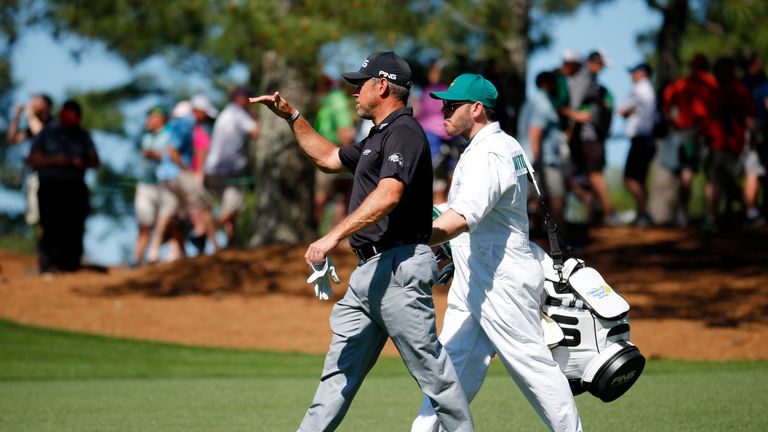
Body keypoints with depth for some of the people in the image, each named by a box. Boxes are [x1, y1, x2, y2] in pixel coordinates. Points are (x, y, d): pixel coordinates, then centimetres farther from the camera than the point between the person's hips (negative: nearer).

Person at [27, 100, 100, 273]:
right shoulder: (46, 134, 10)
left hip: (75, 187, 2)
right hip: (51, 186, -2)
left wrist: (83, 163, -9)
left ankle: (71, 264, -4)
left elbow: (95, 162, 13)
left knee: (75, 226, -7)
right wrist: (54, 160, -10)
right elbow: (32, 159, 5)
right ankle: (48, 264, -14)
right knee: (52, 227, -12)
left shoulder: (83, 136, 16)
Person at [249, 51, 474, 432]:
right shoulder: (378, 137, 22)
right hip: (368, 271, 11)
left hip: (400, 267, -11)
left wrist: (334, 235, -31)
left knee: (430, 367, -6)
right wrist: (292, 117, 29)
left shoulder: (404, 133, -11)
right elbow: (329, 158, 37)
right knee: (341, 368, 6)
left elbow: (388, 195, -26)